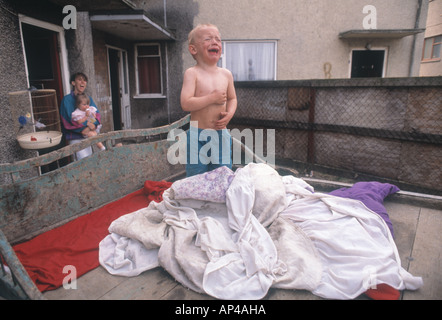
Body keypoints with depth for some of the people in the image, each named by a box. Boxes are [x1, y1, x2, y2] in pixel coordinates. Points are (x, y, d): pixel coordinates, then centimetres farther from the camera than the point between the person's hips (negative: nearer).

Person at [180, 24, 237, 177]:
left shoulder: (226, 74, 6)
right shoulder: (192, 73, -9)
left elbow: (232, 98, 18)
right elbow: (186, 103, -19)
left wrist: (229, 113, -3)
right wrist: (213, 98, -18)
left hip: (221, 135, 4)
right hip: (198, 136, -4)